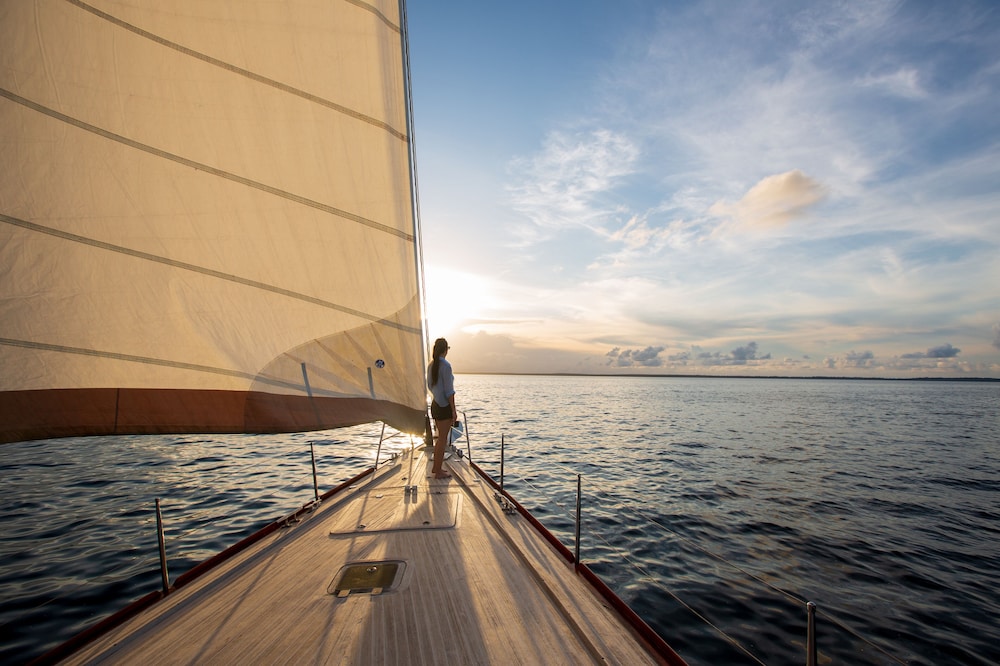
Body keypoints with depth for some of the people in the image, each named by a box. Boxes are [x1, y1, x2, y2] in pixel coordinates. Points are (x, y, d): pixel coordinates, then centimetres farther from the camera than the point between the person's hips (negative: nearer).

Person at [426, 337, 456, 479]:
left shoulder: (431, 365, 8)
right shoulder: (446, 365, -16)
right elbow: (449, 390, -17)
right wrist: (454, 410, -13)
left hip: (435, 404, 8)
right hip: (445, 406, -8)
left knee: (441, 437, 19)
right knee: (443, 439, 2)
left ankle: (435, 467, 29)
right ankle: (438, 472, 10)